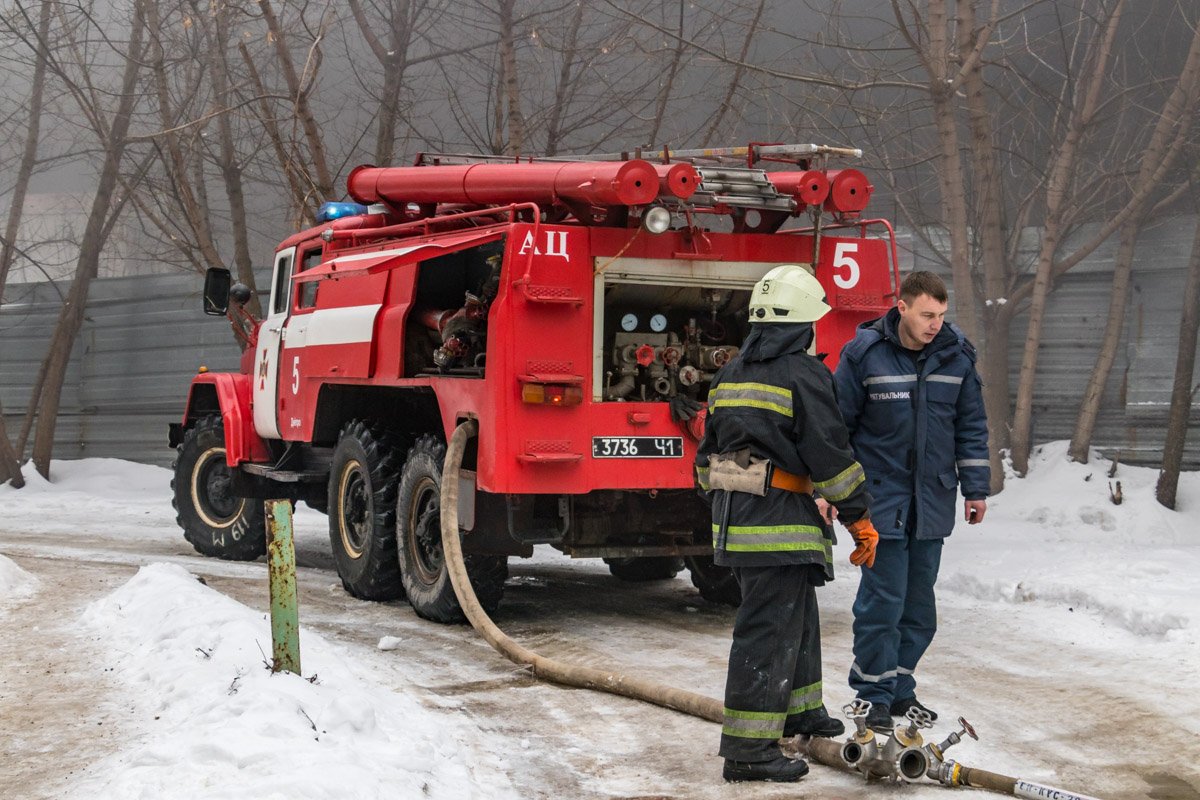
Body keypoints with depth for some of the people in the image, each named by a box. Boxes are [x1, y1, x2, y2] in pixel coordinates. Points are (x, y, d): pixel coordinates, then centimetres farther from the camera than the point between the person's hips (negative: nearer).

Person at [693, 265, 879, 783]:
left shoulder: (730, 374, 15)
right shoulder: (803, 375, -12)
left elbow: (708, 452, 20)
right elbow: (830, 456, -14)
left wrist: (722, 508, 29)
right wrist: (861, 520, -6)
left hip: (734, 518, 9)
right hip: (779, 522, -9)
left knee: (797, 615, 24)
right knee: (770, 630, -6)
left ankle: (799, 710, 39)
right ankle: (748, 747, -5)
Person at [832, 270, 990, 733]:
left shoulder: (956, 355, 3)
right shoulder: (864, 355, -8)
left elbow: (971, 426, 11)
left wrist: (975, 488, 10)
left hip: (932, 500, 4)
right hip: (882, 498, -4)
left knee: (919, 602, 10)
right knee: (883, 601, -6)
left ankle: (900, 689, 23)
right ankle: (873, 696, 5)